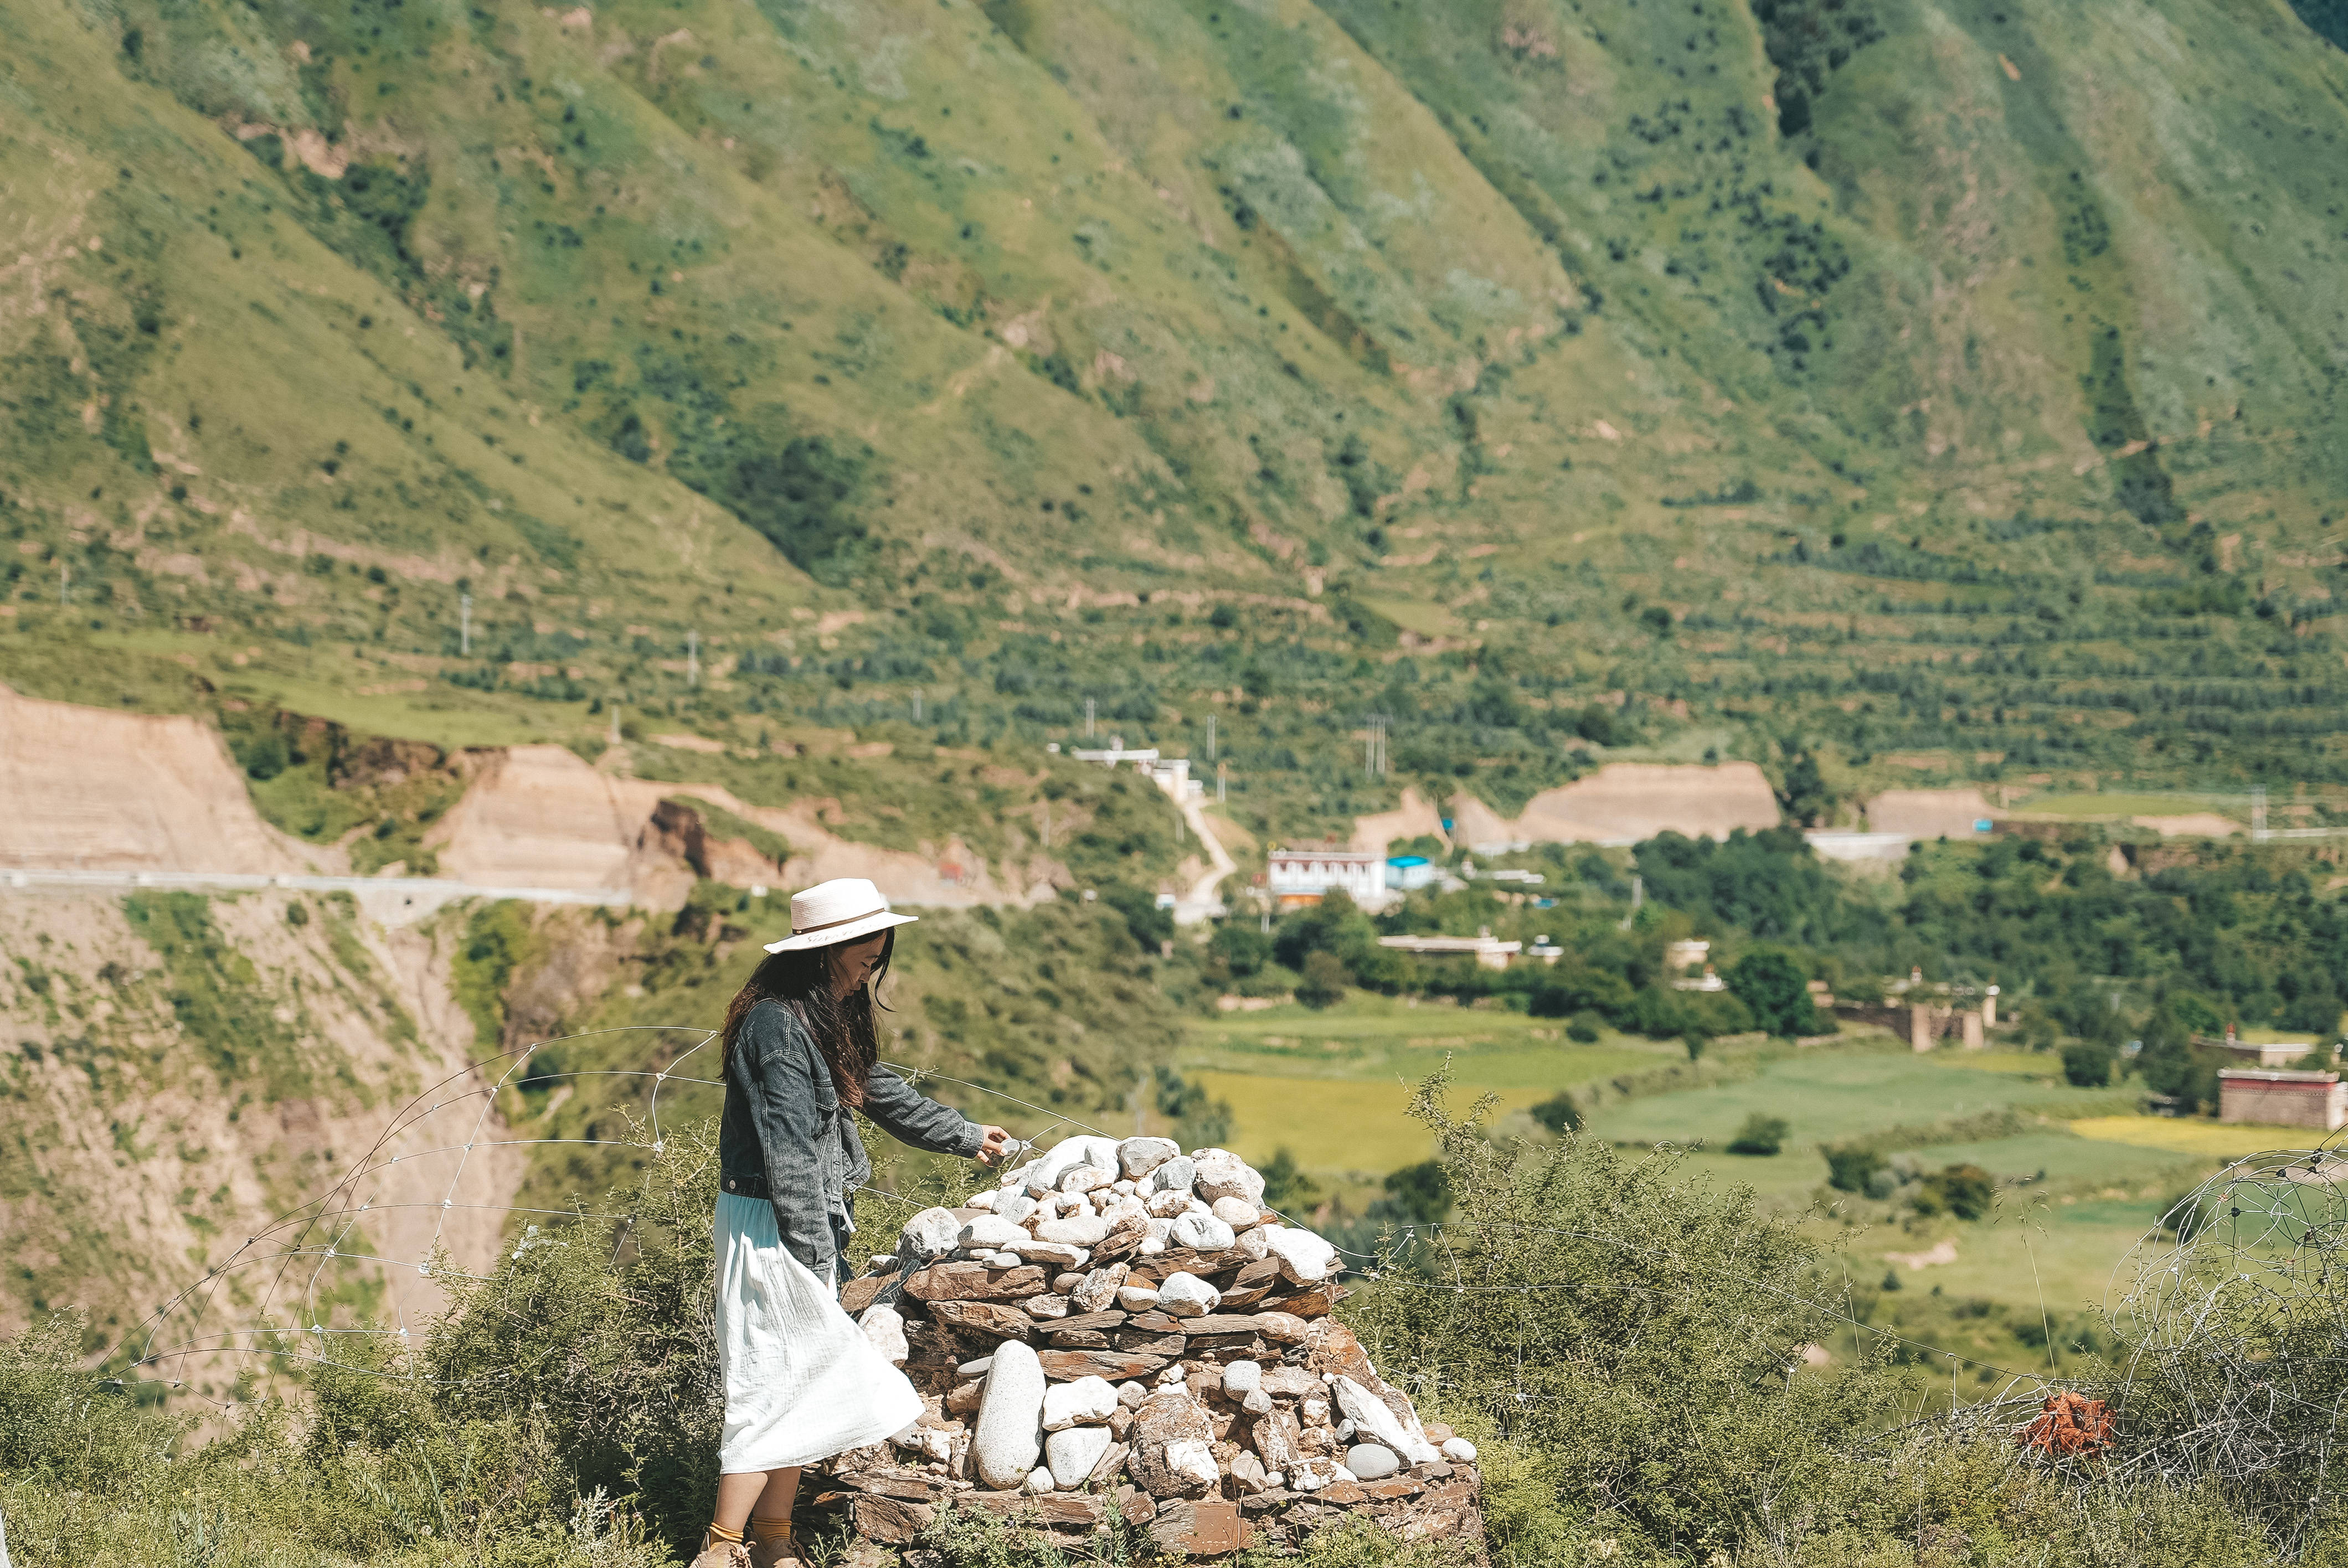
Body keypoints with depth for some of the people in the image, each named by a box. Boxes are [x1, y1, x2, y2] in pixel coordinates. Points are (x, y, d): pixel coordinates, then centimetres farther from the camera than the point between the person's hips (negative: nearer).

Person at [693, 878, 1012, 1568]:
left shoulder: (830, 1017, 11)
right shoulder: (778, 1024, -20)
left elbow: (879, 1091, 26)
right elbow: (788, 1149, -22)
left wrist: (966, 1136, 35)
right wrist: (812, 1253, -20)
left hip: (810, 1220, 10)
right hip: (770, 1225, -10)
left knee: (802, 1382, 13)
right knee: (776, 1382, -7)